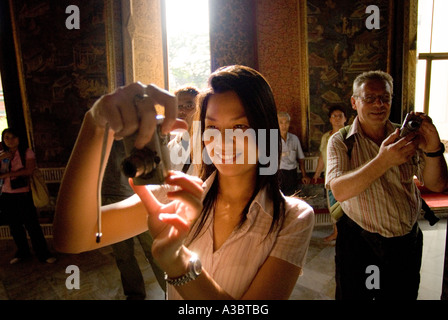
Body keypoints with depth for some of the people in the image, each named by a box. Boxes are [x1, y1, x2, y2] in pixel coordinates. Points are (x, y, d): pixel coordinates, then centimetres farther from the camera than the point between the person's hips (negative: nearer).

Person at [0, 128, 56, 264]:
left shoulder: (26, 152, -3)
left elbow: (29, 170, -17)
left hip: (23, 195, -5)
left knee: (32, 225, -2)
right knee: (15, 227, 14)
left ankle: (43, 254, 8)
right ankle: (22, 253, 30)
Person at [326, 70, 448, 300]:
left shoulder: (407, 136, 1)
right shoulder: (340, 141, -9)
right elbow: (339, 191, -24)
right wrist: (384, 161, -36)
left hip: (407, 241, 3)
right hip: (358, 241, -3)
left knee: (404, 294, 19)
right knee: (352, 294, 12)